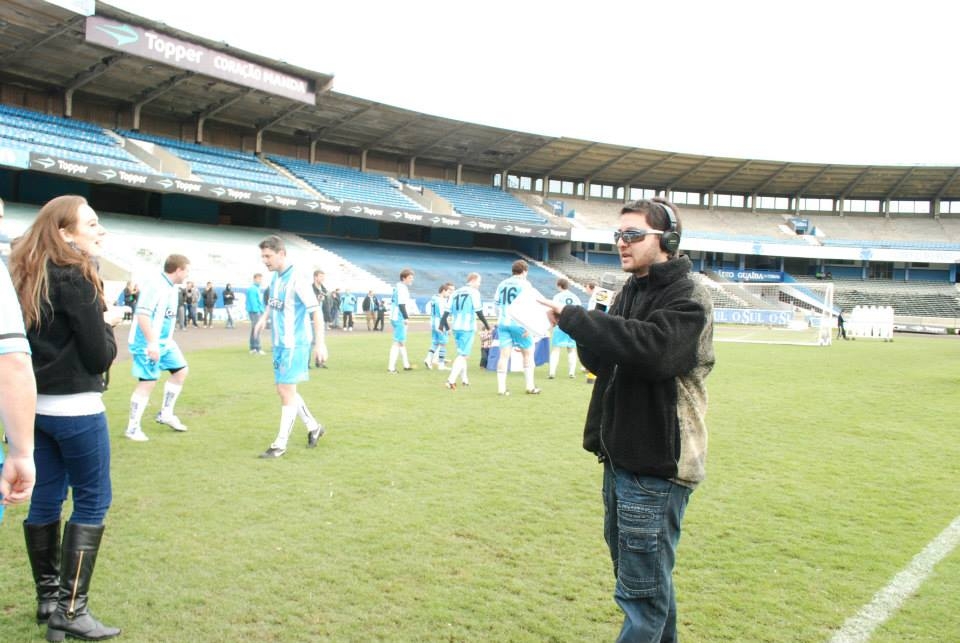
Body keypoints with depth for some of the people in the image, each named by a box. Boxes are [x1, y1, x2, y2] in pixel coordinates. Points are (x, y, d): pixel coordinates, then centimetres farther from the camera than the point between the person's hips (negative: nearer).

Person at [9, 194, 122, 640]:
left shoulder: (25, 276, 9)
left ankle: (48, 599, 26)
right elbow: (99, 356, -15)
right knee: (92, 502, 2)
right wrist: (107, 324, 2)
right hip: (75, 407, -8)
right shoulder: (75, 277, -15)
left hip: (34, 404, 8)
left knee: (45, 499, 14)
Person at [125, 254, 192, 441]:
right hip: (147, 343, -10)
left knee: (181, 370, 14)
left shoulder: (172, 288, 10)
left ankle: (165, 414, 24)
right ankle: (133, 428, 5)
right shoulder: (156, 286, -20)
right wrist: (152, 343, -27)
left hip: (164, 341, 10)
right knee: (148, 382, -7)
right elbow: (142, 315, -25)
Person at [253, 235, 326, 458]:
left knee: (286, 391, -5)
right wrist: (264, 317, 16)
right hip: (279, 343, 9)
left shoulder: (297, 280, -18)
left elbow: (316, 311, -19)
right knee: (284, 390, 13)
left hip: (295, 344, -9)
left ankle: (281, 444, 4)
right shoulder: (275, 277, 7)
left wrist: (320, 343, -22)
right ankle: (313, 426, 29)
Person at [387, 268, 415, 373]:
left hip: (395, 317, 10)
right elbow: (401, 305, -22)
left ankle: (406, 365, 30)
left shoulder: (398, 287, 14)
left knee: (402, 341, 19)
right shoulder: (402, 288, -15)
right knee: (398, 342, -8)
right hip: (399, 318, -10)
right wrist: (406, 317, -19)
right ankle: (391, 367, -8)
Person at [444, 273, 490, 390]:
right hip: (467, 328, -7)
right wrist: (486, 325, 0)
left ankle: (464, 379, 29)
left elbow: (448, 311, 11)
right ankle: (451, 380, -18)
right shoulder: (474, 292, -5)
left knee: (462, 353, 21)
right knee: (463, 355, -6)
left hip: (456, 327, 7)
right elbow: (479, 311, -9)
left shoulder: (455, 292, 13)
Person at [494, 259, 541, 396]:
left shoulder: (502, 284, 12)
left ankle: (501, 388, 0)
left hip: (503, 323, 5)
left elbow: (497, 304, 14)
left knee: (504, 355, 4)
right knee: (528, 353, 10)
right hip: (518, 323, -4)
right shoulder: (524, 284, -4)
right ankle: (530, 387, 11)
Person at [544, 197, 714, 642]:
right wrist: (584, 334, -8)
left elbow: (655, 347, -32)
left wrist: (573, 318, -28)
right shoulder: (629, 292, 13)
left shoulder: (687, 297, -12)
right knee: (640, 571, 22)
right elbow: (601, 362, 14)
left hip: (657, 463, -9)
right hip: (620, 455, 9)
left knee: (641, 588, -2)